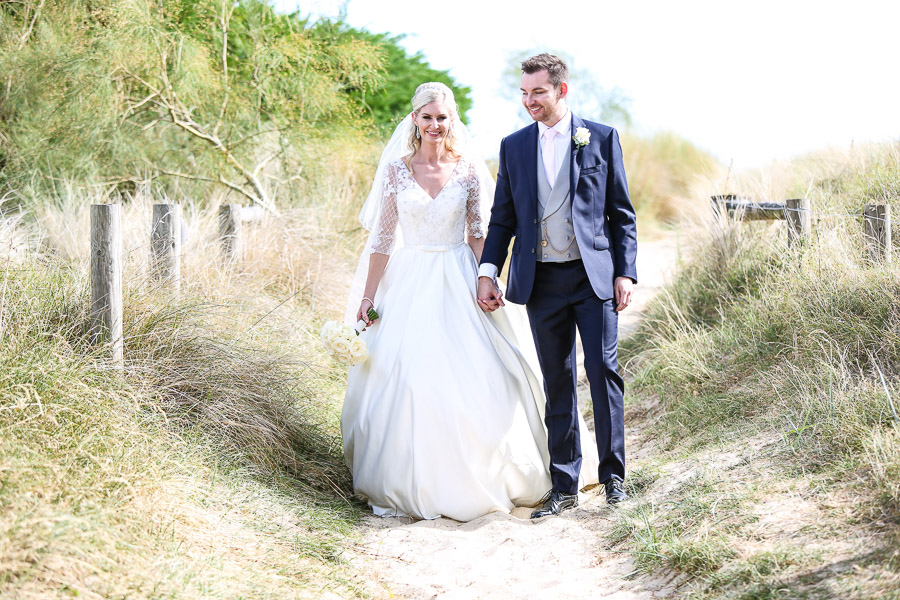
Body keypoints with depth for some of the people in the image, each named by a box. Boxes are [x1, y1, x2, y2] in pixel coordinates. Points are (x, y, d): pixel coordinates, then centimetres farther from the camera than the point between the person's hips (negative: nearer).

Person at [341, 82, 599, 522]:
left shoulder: (469, 170, 3)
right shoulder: (396, 170, 2)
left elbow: (477, 233, 6)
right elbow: (382, 238, 4)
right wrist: (368, 296, 0)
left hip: (457, 287, 0)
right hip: (409, 287, 0)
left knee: (468, 382, -5)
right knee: (402, 382, -3)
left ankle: (466, 481, 10)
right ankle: (402, 486, 10)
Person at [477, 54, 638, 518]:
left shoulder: (602, 139, 3)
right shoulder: (513, 146, 10)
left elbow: (621, 213, 4)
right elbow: (502, 217, 13)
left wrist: (625, 273, -4)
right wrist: (487, 272, 2)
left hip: (594, 274, -2)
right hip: (541, 280, 2)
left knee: (603, 370, -6)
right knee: (557, 382, 6)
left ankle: (613, 474, 8)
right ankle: (563, 486, 12)